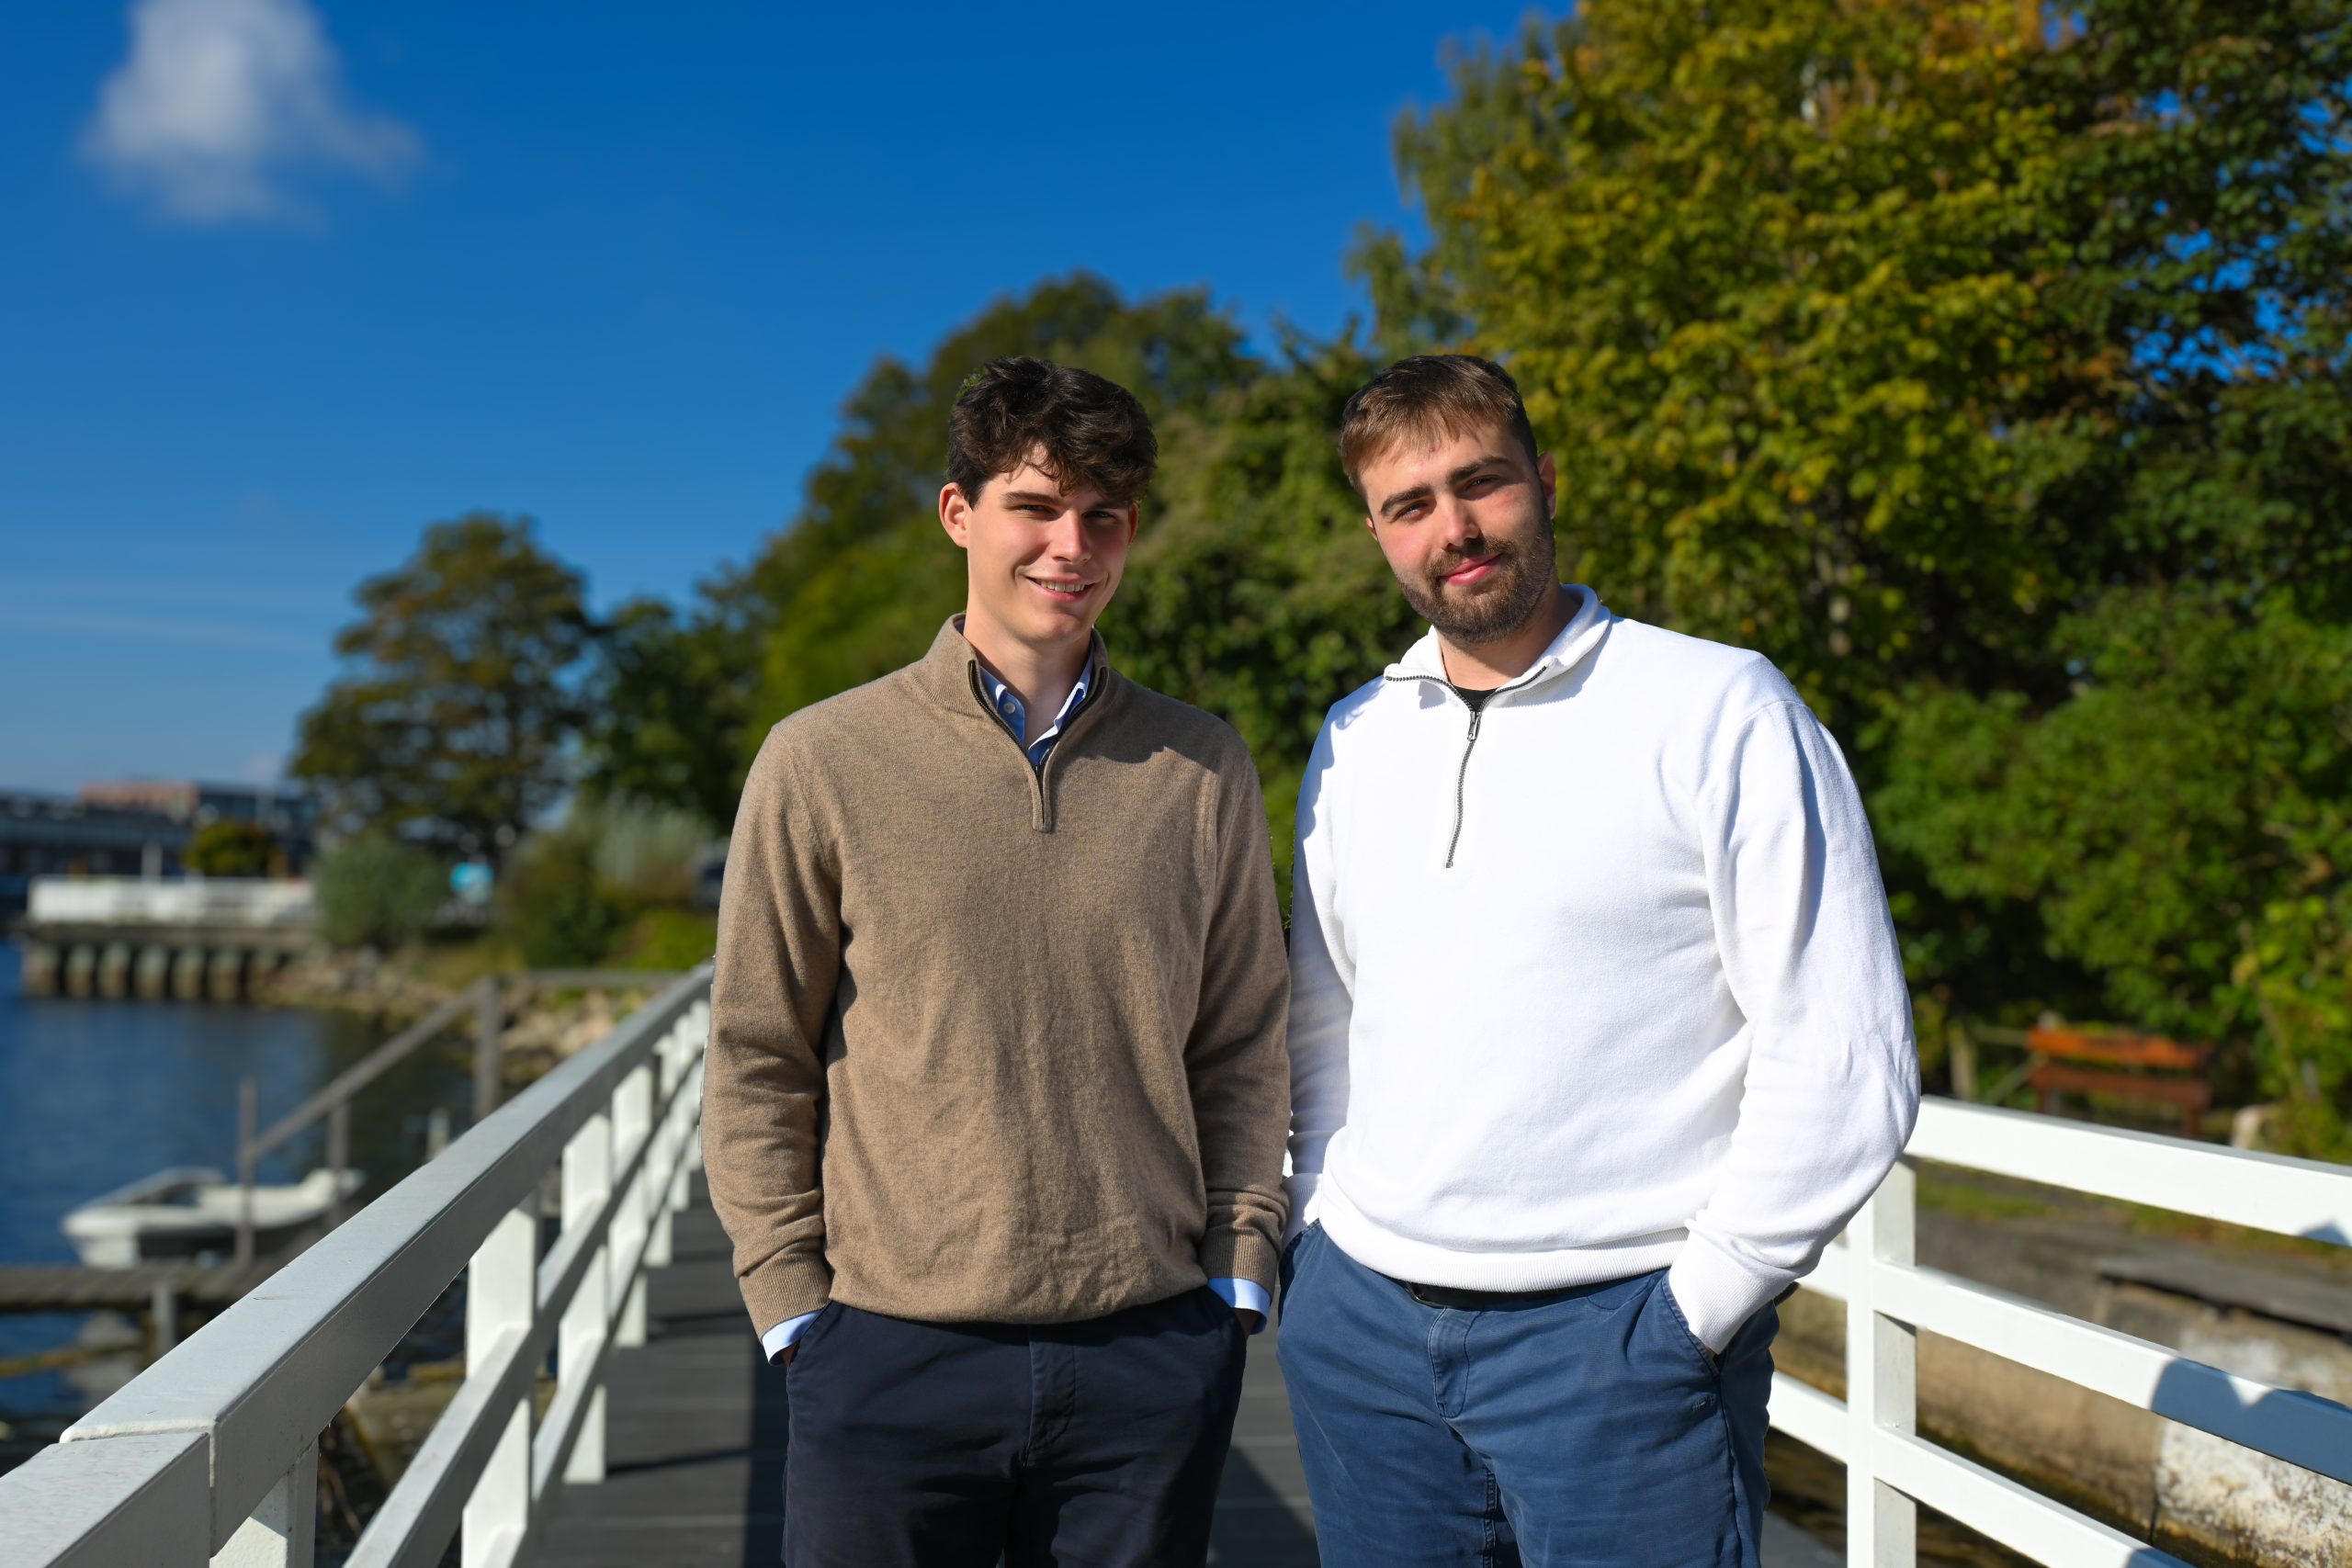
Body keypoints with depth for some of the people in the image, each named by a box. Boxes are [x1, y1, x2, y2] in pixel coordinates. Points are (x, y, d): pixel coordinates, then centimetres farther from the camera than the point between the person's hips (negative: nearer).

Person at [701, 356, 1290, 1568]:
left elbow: (1241, 1050, 9)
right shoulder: (822, 763, -1)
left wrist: (1236, 1276, 3)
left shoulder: (1202, 771, 5)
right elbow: (756, 1066, 2)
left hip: (1154, 1353, 2)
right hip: (890, 1358, -1)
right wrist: (794, 1308, -2)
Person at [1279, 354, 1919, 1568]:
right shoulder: (1354, 740, 8)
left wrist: (1696, 1306, -11)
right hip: (1356, 1320, 5)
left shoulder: (1719, 710, -8)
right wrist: (1320, 1231, 8)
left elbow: (1843, 1060, -11)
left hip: (1612, 1332, -4)